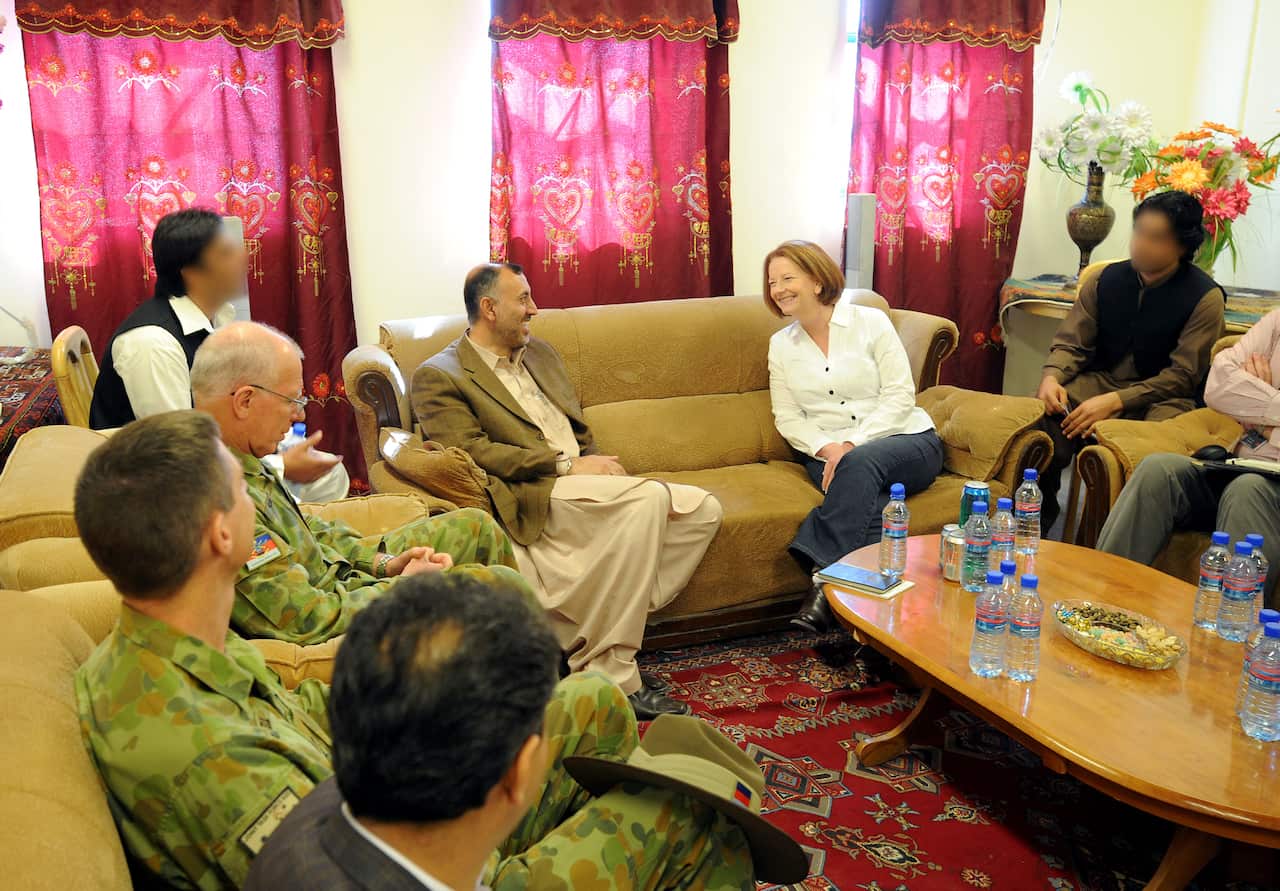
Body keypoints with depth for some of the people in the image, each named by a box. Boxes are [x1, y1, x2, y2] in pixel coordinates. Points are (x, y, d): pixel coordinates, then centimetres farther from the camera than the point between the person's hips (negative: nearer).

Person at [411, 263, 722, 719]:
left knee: (703, 508, -9)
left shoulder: (540, 352, 24)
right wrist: (566, 464, -16)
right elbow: (471, 450, -13)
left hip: (582, 478, 8)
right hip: (532, 496, -8)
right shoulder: (438, 377, 1)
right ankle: (612, 673, -25)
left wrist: (598, 462, 4)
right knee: (649, 497, -30)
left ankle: (578, 641, -15)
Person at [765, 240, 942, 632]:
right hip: (830, 452, 2)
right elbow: (788, 418, 8)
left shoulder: (870, 322, 1)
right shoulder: (780, 344, 12)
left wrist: (851, 444, -17)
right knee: (868, 501, -33)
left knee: (860, 462, -37)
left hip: (905, 441, -2)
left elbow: (900, 395, -6)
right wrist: (826, 448, -13)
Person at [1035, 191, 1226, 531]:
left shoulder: (1205, 297, -6)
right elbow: (1071, 343, 6)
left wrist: (1115, 401, -22)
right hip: (1101, 380, 3)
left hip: (1162, 397, -3)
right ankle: (1038, 515, -7)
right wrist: (1052, 377, -17)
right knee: (1046, 417, -28)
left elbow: (1182, 376, -10)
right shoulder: (1108, 280, 6)